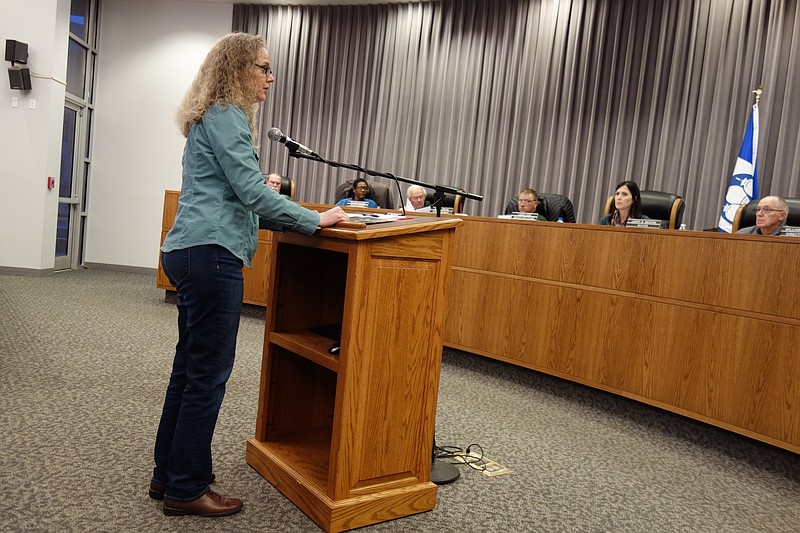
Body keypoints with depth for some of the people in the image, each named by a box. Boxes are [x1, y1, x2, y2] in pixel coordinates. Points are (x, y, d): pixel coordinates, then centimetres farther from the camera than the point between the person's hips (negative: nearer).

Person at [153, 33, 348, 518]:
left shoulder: (217, 117, 23)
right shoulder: (227, 117, -8)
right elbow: (252, 190, -17)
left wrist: (287, 218, 19)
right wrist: (315, 219, -10)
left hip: (191, 253, 11)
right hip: (211, 253, -11)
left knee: (190, 365, 16)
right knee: (209, 372, -3)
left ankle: (170, 472, 28)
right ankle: (186, 489, 10)